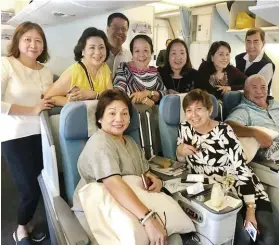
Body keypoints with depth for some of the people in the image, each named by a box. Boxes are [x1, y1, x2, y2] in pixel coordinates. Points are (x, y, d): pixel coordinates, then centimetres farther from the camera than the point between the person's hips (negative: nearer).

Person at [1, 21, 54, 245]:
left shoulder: (46, 71, 10)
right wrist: (32, 110, -19)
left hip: (40, 133, 5)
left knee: (36, 185, 13)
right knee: (30, 189, 1)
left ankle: (26, 223, 43)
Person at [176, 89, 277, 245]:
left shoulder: (224, 131, -15)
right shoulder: (185, 129, -4)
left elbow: (242, 168, -16)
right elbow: (180, 160, 11)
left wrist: (250, 209, -19)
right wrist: (180, 151, -13)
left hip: (237, 187, -1)